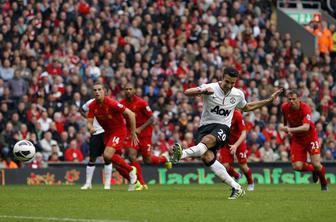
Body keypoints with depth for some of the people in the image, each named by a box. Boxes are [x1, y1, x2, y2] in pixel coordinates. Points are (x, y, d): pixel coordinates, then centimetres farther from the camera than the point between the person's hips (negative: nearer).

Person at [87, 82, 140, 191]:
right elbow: (89, 122, -4)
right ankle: (134, 181, 25)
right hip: (107, 132, 7)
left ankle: (130, 170, -3)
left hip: (119, 130, -7)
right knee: (113, 160, 9)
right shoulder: (92, 106, -6)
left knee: (107, 155, -24)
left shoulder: (111, 103, -24)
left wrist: (133, 133, -17)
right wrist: (91, 128, -30)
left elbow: (131, 114, -21)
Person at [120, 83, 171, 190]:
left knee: (147, 160, 3)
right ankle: (142, 183, -6)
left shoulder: (141, 103, -16)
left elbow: (151, 118, -13)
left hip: (144, 133, -3)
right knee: (132, 157, -15)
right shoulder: (122, 104, -3)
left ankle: (164, 158, 37)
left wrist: (140, 128, -23)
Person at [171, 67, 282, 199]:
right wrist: (202, 91, -35)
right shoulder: (211, 88, -6)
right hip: (205, 126, -1)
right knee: (207, 157, -24)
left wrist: (270, 100, 26)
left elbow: (246, 107, 30)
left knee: (207, 140, -35)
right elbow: (187, 93, -15)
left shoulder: (238, 94, 7)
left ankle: (182, 154, -57)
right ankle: (236, 187, -17)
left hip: (222, 128, 1)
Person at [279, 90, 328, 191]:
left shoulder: (305, 108, -27)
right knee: (297, 166, -12)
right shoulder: (284, 107, -11)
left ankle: (324, 184, 19)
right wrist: (287, 128, 2)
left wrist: (290, 129, -52)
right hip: (296, 139, 4)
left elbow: (306, 127, -41)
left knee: (316, 164, -14)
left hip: (310, 136, -4)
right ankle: (314, 170, 22)